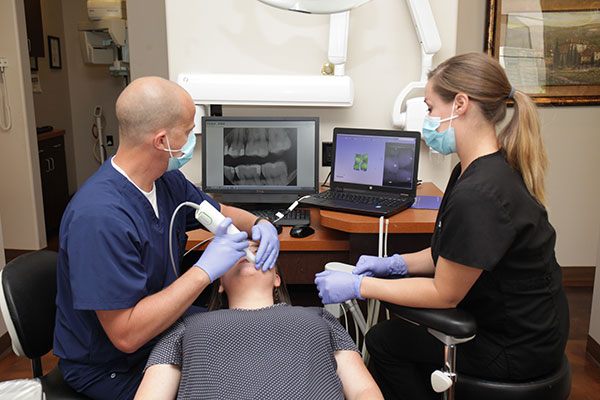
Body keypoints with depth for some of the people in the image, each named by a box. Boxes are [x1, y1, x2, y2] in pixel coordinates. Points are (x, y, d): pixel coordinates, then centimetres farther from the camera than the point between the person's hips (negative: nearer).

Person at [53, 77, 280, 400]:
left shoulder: (166, 180, -8)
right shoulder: (99, 217, -33)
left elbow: (219, 213, 11)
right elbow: (126, 335, -33)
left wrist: (258, 225, -10)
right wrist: (205, 270, -32)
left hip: (160, 322, 8)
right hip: (110, 367, -7)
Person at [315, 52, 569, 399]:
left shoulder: (479, 194, -33)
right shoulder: (484, 167, 0)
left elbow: (444, 294, -22)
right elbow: (454, 254, 8)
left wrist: (358, 286, -17)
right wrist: (395, 263, 0)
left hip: (518, 348, -8)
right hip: (521, 322, 8)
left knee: (384, 341, 6)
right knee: (396, 325, 19)